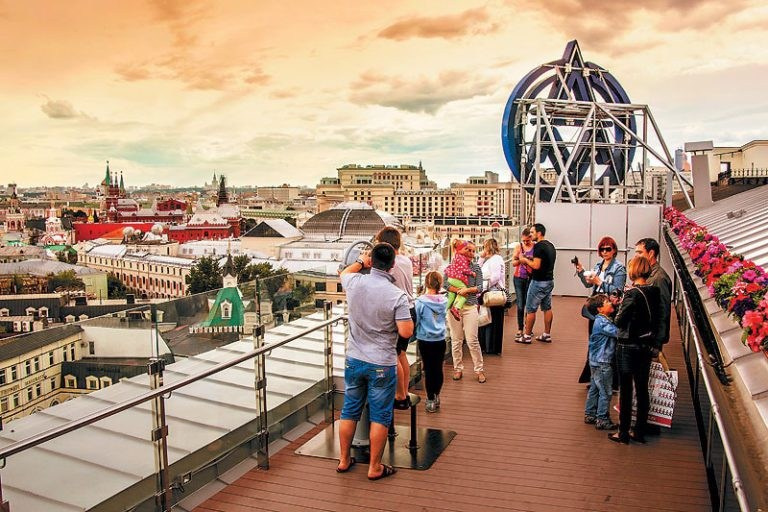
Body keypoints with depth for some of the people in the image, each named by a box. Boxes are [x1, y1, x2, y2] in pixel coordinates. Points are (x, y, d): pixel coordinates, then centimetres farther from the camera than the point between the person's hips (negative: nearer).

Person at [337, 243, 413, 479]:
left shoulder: (355, 283, -7)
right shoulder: (397, 295, -19)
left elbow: (344, 273, 18)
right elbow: (406, 331, -19)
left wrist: (361, 261, 32)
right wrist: (408, 315, 0)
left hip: (354, 360, 4)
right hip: (382, 364, -4)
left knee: (349, 411, 17)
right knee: (380, 417, 9)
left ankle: (344, 460, 30)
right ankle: (375, 467, 18)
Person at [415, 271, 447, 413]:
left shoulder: (420, 302, -17)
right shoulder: (443, 300, -5)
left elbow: (415, 321, -9)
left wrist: (413, 336, 7)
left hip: (425, 340, -3)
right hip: (441, 339, 3)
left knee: (429, 370, 6)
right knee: (438, 369, 13)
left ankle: (431, 400, 12)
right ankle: (436, 396, 28)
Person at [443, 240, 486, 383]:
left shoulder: (476, 268, 6)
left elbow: (480, 288, -2)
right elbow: (445, 284, -8)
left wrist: (467, 290, -18)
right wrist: (458, 291, -19)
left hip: (470, 307, 0)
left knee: (472, 340, -2)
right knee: (456, 341, 7)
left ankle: (479, 369, 10)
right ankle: (458, 368, 19)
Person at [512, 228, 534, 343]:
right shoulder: (519, 247, 3)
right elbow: (513, 263, 2)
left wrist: (530, 259, -20)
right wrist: (520, 259, -17)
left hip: (531, 278, -1)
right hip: (519, 278, 1)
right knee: (520, 305, 1)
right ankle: (520, 329, 8)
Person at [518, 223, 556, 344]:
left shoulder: (538, 246, -18)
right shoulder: (550, 246, 11)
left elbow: (536, 265, -23)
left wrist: (526, 260, -8)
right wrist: (531, 259, 15)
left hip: (539, 282, -9)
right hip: (549, 281, 9)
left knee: (530, 309, -1)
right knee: (547, 308, 13)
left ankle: (527, 336, 5)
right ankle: (547, 335, 18)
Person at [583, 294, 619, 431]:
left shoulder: (603, 320, 10)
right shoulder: (602, 323, -20)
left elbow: (615, 331, 12)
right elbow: (618, 332, -27)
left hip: (597, 361, 10)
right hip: (602, 362, -10)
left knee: (595, 389, 17)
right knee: (605, 392, 0)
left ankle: (590, 415, 27)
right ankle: (602, 420, 7)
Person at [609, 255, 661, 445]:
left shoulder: (632, 294, -19)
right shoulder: (655, 292, 1)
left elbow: (619, 321, -14)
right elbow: (656, 319, 9)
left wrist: (619, 307, 2)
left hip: (628, 347, -6)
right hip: (646, 346, 6)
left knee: (626, 390, 3)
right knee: (642, 389, 13)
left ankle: (623, 433, 12)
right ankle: (640, 432, 23)